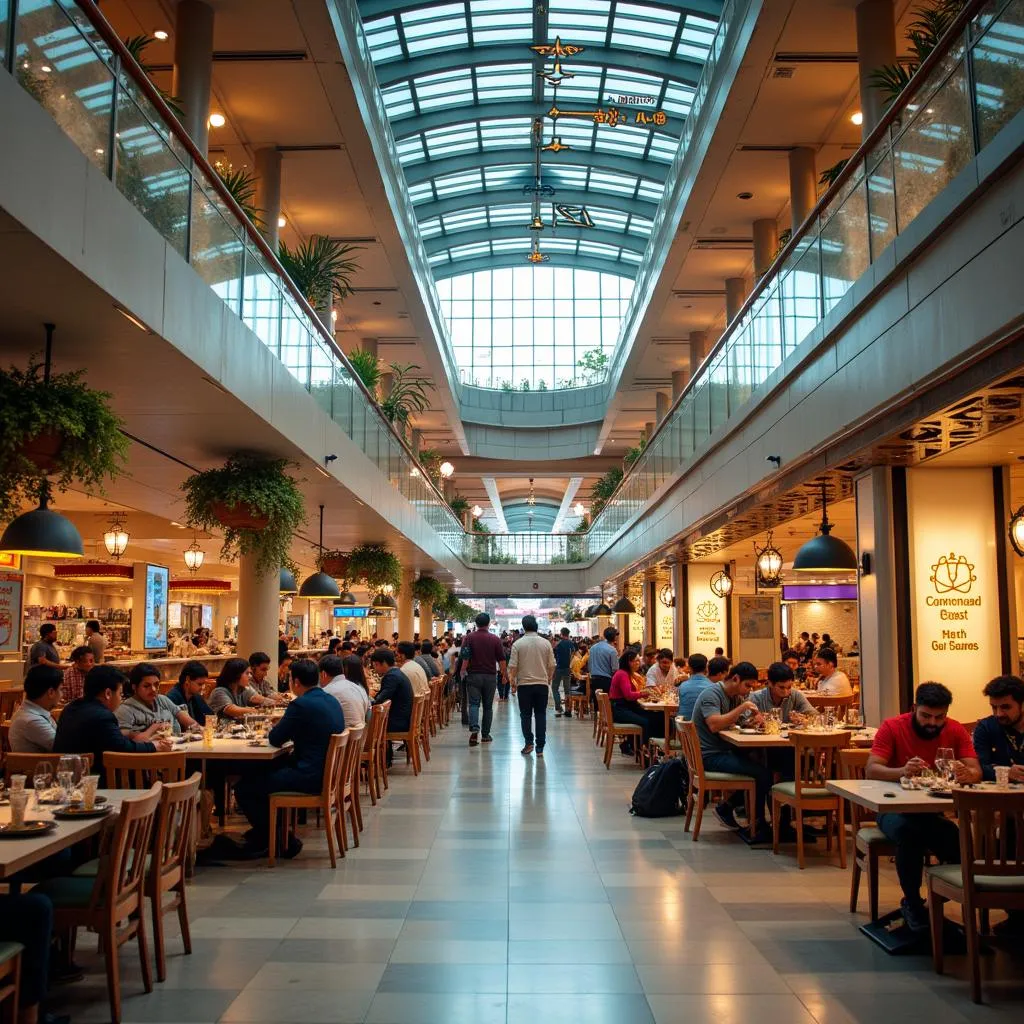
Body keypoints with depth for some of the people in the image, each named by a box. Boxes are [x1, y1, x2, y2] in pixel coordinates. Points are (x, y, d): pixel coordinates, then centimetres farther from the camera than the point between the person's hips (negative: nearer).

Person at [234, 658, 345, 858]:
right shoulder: (332, 701, 10)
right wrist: (285, 729, 15)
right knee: (264, 771, 27)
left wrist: (279, 727, 12)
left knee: (244, 787, -3)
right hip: (327, 772, 10)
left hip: (311, 777, -10)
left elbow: (275, 740, -9)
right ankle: (264, 831, 36)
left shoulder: (301, 705, -18)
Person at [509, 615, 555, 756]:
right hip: (542, 684, 2)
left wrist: (513, 683, 6)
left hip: (524, 684, -1)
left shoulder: (518, 644, -7)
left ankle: (528, 742, 2)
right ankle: (540, 748, 5)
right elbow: (552, 665, 2)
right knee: (540, 715, 6)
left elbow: (513, 666, -6)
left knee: (526, 714, 10)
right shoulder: (546, 643, -2)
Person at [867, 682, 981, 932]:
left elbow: (976, 772, -10)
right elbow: (871, 770, -19)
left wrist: (966, 774, -36)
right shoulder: (892, 727, -10)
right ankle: (912, 903, -12)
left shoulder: (956, 731, -1)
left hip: (936, 810, 2)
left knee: (960, 842, -29)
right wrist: (902, 771, -40)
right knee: (908, 832, -35)